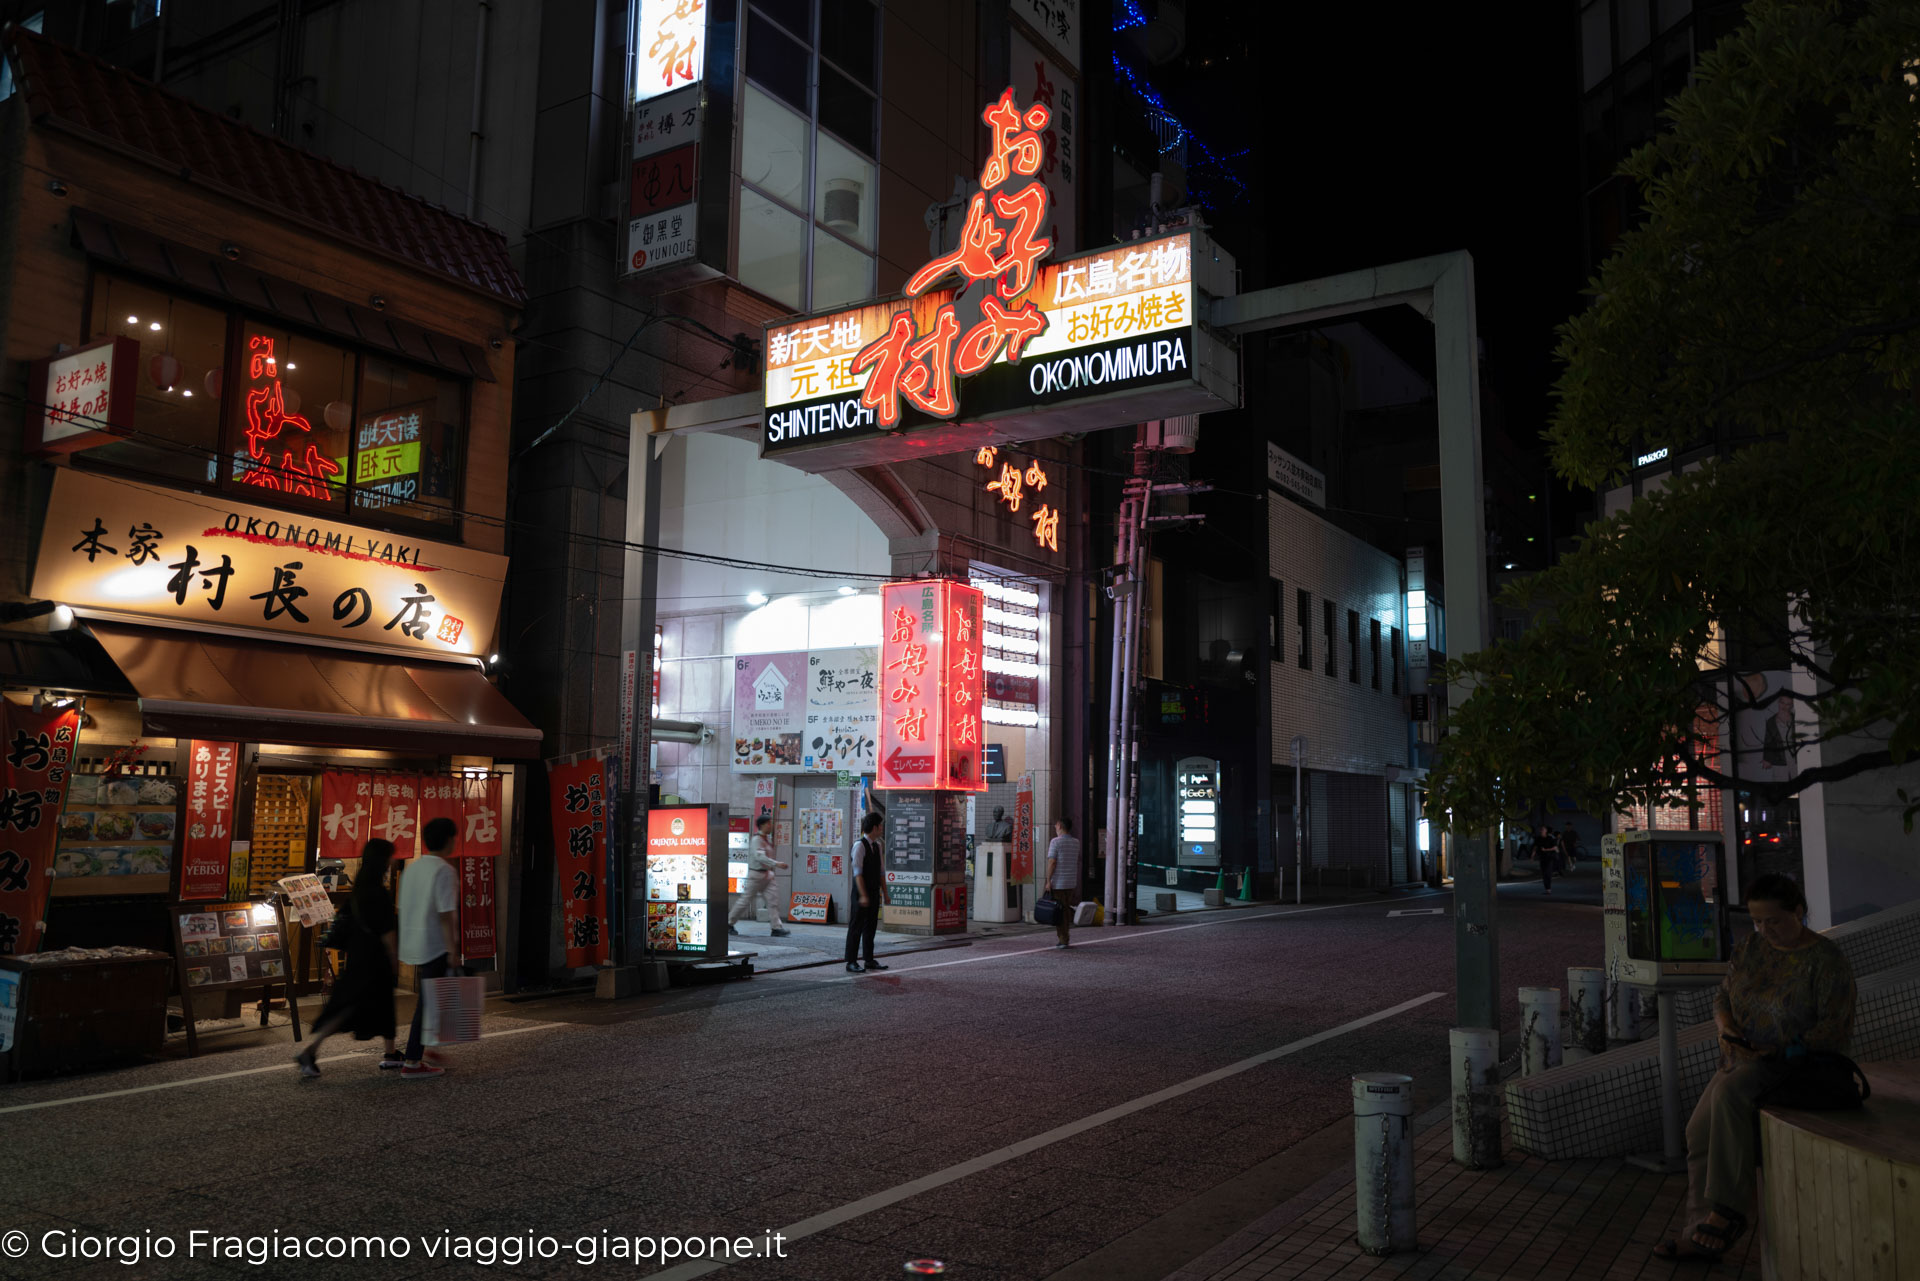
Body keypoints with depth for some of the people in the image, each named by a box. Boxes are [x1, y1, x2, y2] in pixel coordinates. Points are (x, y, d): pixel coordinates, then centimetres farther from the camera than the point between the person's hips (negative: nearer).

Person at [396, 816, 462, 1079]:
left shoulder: (413, 868, 11)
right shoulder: (444, 871, -15)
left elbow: (404, 909, 16)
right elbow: (445, 914, -20)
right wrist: (452, 950, -16)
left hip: (412, 945, 9)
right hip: (435, 946, -9)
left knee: (427, 1000, 20)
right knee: (428, 1002, -2)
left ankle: (425, 1052, 28)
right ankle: (411, 1063, 0)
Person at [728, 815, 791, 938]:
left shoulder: (766, 840, 13)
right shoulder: (757, 839, -15)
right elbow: (760, 857, -28)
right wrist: (777, 864, -32)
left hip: (766, 874, 8)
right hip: (756, 874, -8)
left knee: (772, 900, -3)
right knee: (745, 900, 2)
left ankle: (777, 928, -7)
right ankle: (729, 924, 16)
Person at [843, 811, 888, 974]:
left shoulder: (877, 846, 12)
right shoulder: (859, 845, -13)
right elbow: (857, 872, -18)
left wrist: (885, 893, 14)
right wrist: (863, 895, -23)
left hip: (874, 893, 8)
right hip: (861, 894, -8)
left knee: (871, 927, 13)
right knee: (856, 928, -3)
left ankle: (870, 961, 21)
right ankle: (851, 962, 0)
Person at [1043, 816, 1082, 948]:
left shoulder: (1055, 842, -10)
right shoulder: (1076, 842, 9)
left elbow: (1052, 862, -15)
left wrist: (1048, 881, -10)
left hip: (1058, 883, -6)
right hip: (1071, 883, 6)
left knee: (1058, 911, -1)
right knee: (1067, 909, 13)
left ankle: (1063, 940, -2)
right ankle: (1066, 938, 16)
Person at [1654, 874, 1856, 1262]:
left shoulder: (1826, 959, -12)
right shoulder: (1750, 947, 7)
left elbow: (1836, 1027, -15)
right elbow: (1723, 995, 13)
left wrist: (1782, 1052, -23)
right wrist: (1727, 1030, -7)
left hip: (1798, 1062, -7)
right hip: (1747, 1061, 7)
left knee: (1729, 1093, -33)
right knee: (1700, 1129, -11)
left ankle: (1727, 1211, -28)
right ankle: (1708, 1232, -5)